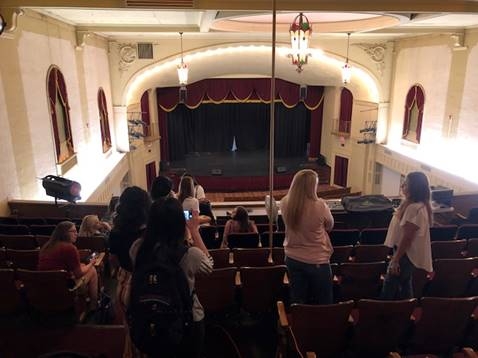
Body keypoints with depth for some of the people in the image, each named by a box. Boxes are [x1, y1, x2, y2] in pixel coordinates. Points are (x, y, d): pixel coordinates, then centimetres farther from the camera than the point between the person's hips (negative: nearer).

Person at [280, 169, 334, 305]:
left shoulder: (285, 203, -12)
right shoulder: (320, 206, -24)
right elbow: (330, 226, -3)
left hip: (293, 259, 4)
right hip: (317, 261, -4)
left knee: (297, 301, 19)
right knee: (323, 304, 16)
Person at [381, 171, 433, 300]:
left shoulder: (415, 208, -25)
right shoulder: (411, 204, 7)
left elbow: (407, 238, -25)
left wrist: (395, 260, -21)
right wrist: (396, 256, 19)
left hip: (406, 254, -10)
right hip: (405, 252, 10)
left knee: (390, 286, -1)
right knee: (404, 284, 20)